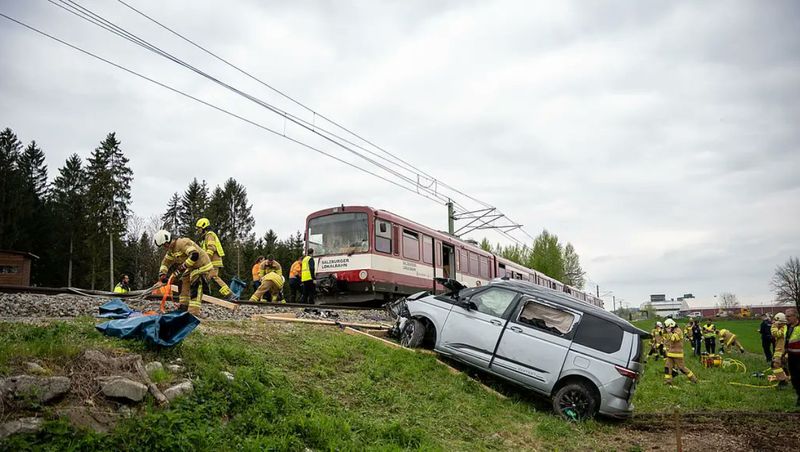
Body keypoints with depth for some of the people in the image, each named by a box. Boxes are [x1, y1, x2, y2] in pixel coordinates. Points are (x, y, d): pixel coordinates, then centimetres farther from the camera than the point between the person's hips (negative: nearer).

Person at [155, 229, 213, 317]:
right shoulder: (171, 250, 9)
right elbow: (165, 262, 19)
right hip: (192, 268, 11)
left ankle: (194, 311, -23)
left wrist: (184, 266, -30)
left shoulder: (182, 243, -24)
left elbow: (195, 255, -36)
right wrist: (162, 275, 5)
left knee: (195, 288, -19)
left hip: (202, 267, -11)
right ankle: (183, 307, 23)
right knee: (184, 283, 13)